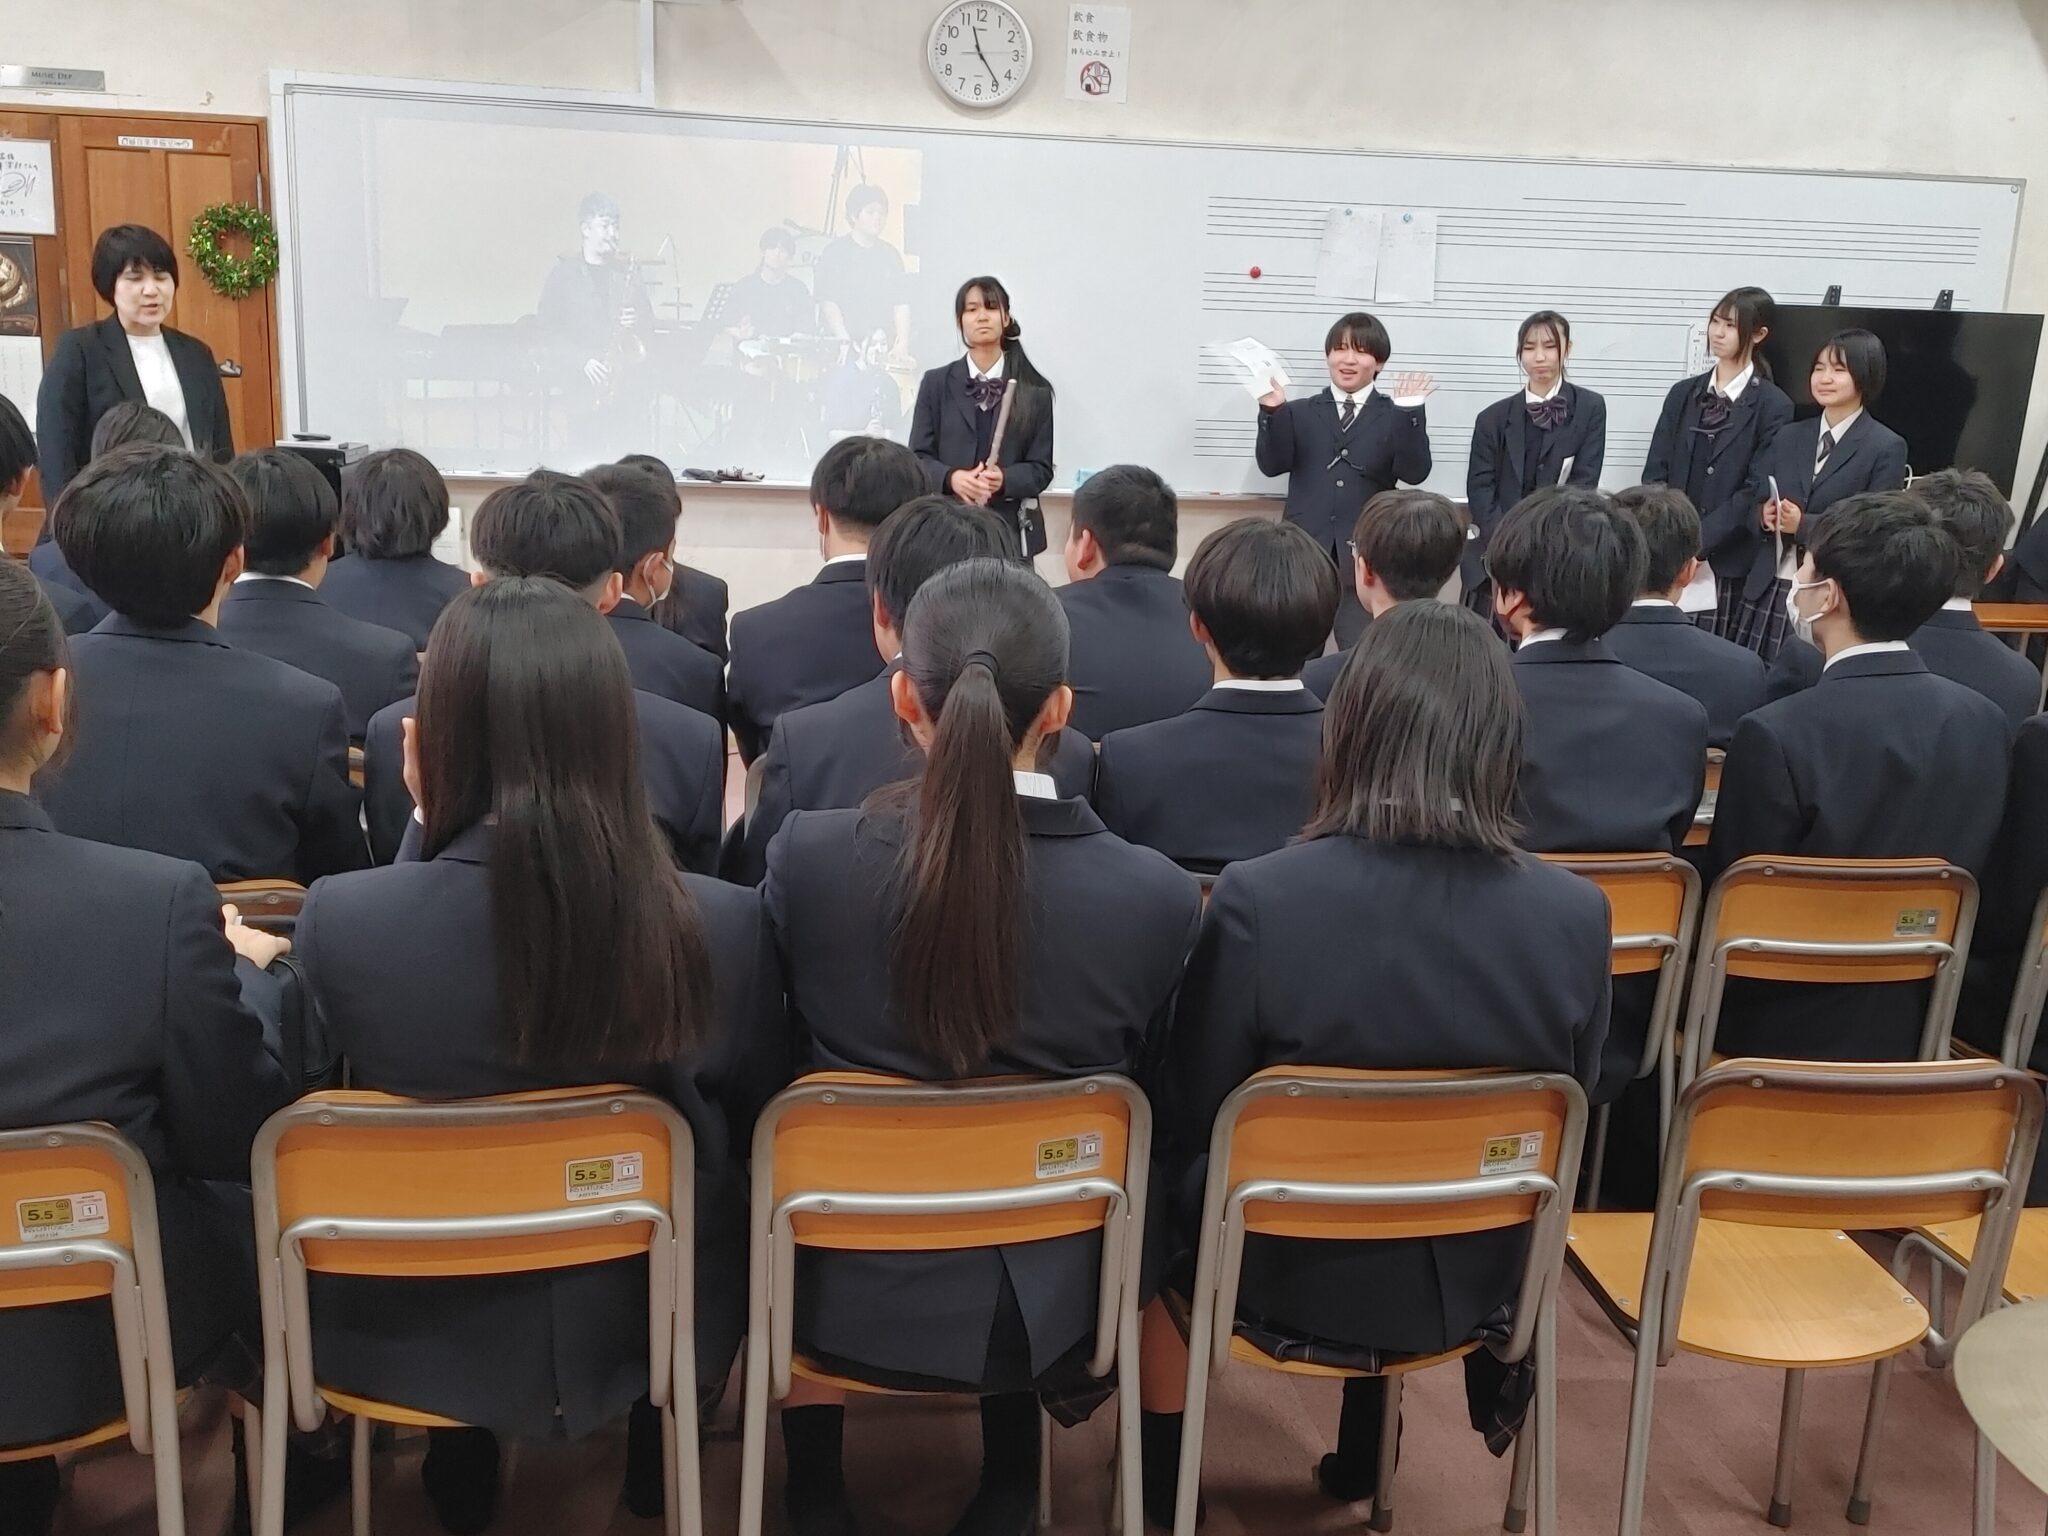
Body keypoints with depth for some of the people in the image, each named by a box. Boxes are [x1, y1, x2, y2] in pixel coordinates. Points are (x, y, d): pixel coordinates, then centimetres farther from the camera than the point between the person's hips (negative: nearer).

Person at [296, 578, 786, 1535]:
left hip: (417, 1331, 1)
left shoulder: (341, 918, -26)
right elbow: (756, 1123, -5)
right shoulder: (720, 926, -24)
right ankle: (656, 1456, 50)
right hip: (645, 1321, 0)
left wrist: (426, 827, -6)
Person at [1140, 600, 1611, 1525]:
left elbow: (1191, 1123, -13)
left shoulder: (1258, 899, -26)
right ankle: (1362, 1455, 50)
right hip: (1475, 1279, 3)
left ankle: (1161, 1479, 43)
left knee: (1160, 1187, 29)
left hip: (1288, 1274, -2)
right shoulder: (1576, 915, -17)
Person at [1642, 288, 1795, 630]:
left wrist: (1697, 540, -16)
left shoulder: (1773, 406, -1)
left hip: (1728, 561, -3)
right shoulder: (1683, 394, 12)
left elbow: (1757, 491, -8)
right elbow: (1655, 471, 8)